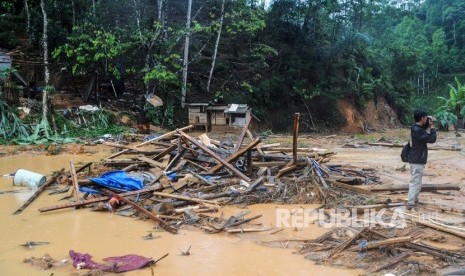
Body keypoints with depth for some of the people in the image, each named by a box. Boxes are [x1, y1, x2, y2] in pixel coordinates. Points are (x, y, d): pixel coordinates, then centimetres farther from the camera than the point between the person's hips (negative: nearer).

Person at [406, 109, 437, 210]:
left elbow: (423, 128, 29)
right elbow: (432, 139, -22)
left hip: (416, 159, 10)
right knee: (415, 181, -8)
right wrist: (432, 127, -12)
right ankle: (410, 204, -8)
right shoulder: (417, 131, -25)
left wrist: (428, 123, 8)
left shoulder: (416, 127, 6)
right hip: (417, 160, -10)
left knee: (416, 181, 21)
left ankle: (414, 199, 33)